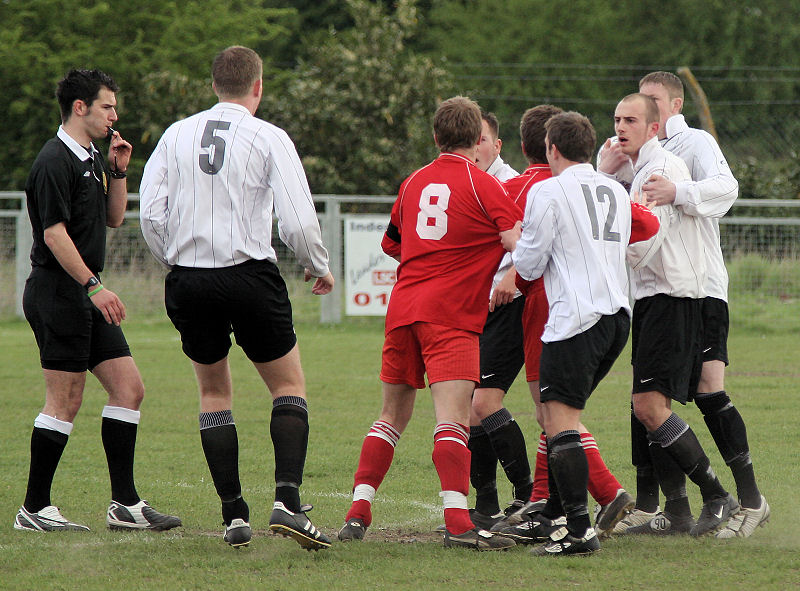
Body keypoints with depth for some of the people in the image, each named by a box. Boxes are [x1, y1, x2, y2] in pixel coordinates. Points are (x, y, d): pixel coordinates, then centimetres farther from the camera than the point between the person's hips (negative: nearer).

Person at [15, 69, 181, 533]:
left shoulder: (93, 159, 16)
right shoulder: (55, 161, -14)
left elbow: (114, 218, 25)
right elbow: (54, 234, -20)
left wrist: (119, 172, 11)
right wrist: (94, 287, -22)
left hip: (85, 296, 10)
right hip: (58, 294, -10)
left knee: (129, 387, 4)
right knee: (65, 402, -7)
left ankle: (125, 503, 6)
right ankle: (34, 509, 0)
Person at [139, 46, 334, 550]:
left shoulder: (177, 135, 6)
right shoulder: (269, 138, -4)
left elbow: (151, 215, 0)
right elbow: (298, 222, -10)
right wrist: (320, 269, 8)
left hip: (187, 281, 3)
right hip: (249, 276, -3)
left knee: (214, 391, 18)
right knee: (289, 383, 10)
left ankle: (234, 514, 10)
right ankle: (287, 501, -8)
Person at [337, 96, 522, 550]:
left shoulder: (414, 183, 15)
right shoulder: (482, 184, -4)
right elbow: (518, 243, -12)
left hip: (403, 308, 6)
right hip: (451, 316, -6)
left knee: (393, 415, 17)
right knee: (453, 419, -16)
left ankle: (358, 512, 14)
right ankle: (457, 522, -28)